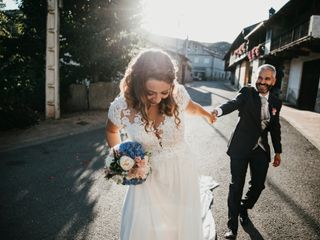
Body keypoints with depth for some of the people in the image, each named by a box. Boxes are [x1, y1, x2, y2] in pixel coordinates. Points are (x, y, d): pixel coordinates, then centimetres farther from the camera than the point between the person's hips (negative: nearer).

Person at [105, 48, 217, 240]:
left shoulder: (178, 94, -16)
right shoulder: (121, 107, -18)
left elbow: (190, 107, 10)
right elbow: (111, 131, 6)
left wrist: (207, 114, 29)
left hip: (181, 170, 1)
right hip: (147, 175, 0)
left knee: (184, 225, 13)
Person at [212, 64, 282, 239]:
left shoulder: (276, 102, 7)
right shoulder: (247, 92, -7)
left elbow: (275, 128, 14)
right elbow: (234, 103, -28)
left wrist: (278, 151, 16)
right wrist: (219, 110, -49)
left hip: (261, 150, 5)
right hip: (241, 147, -4)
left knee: (258, 185, 11)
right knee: (236, 186, 1)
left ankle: (244, 208, 42)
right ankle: (232, 225, 17)